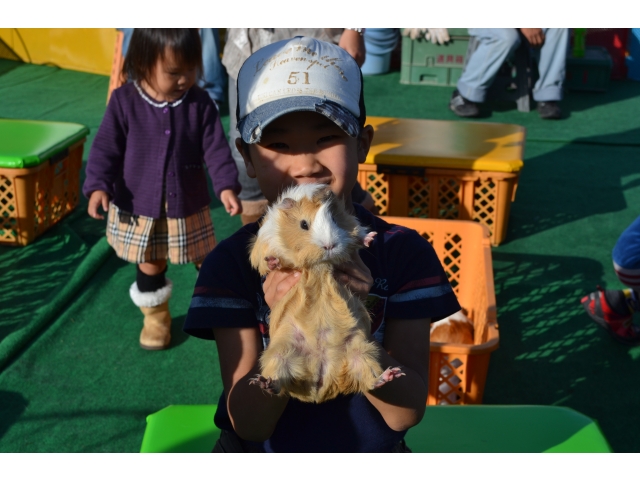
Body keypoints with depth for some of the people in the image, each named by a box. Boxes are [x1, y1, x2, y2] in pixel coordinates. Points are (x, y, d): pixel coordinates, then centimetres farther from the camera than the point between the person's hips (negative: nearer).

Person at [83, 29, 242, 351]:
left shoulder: (200, 103, -9)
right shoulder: (124, 101, -12)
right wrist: (98, 186, -22)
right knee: (149, 266, 16)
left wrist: (226, 186, -22)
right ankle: (156, 316, 39)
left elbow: (216, 148, -9)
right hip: (137, 208, 0)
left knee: (207, 261, 15)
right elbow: (105, 148, -9)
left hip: (188, 207, 1)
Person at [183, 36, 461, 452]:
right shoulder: (233, 262, -10)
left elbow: (406, 413, -12)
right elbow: (248, 424, -13)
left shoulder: (405, 252, -9)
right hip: (260, 451, 0)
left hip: (373, 448, 1)